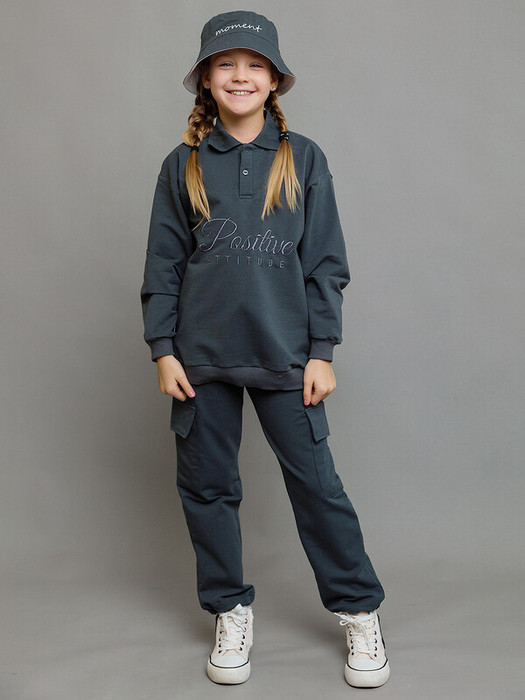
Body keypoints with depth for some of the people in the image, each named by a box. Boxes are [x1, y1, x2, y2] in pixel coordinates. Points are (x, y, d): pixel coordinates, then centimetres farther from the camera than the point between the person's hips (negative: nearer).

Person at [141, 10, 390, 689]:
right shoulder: (183, 164, 5)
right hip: (202, 355, 2)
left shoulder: (304, 160, 3)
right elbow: (163, 264, 7)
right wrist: (163, 350, 0)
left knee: (315, 481, 2)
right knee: (207, 485, 8)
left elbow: (325, 262, 3)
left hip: (285, 352, -1)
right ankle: (231, 612, 27)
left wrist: (321, 352, -2)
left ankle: (359, 612, 20)